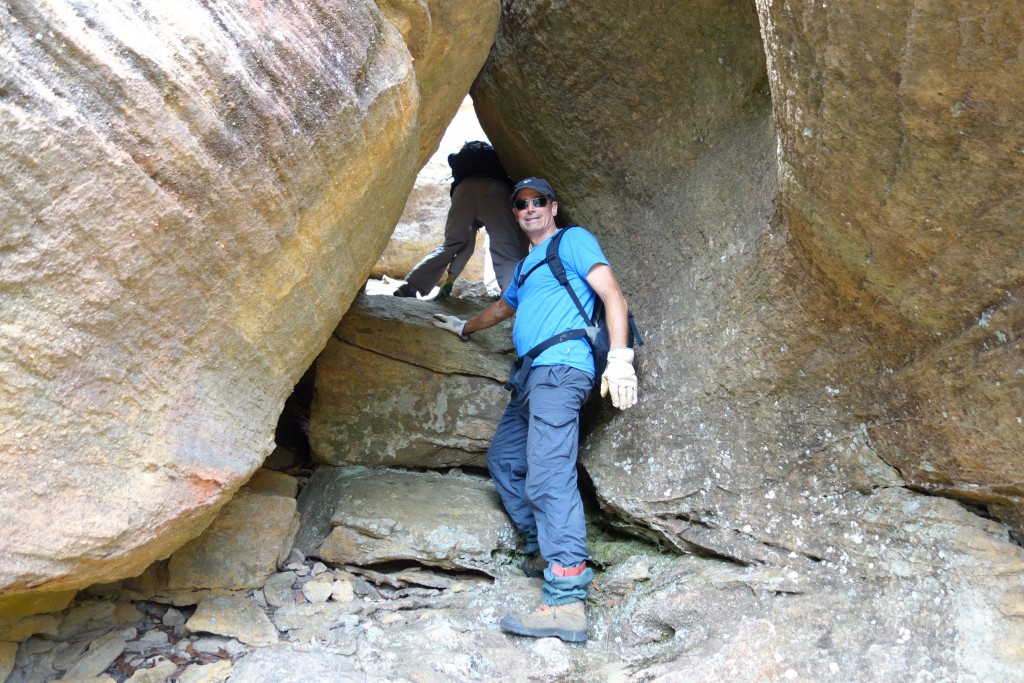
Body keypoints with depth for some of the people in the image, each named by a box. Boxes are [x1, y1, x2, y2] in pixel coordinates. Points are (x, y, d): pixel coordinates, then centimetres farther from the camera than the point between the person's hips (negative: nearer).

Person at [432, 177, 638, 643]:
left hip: (560, 369, -10)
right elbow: (503, 307, 48)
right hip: (531, 377, 10)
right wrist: (464, 328, 62)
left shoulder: (572, 241, 5)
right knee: (503, 461, 14)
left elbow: (611, 293, -7)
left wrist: (620, 356, -21)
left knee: (548, 476, -23)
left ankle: (567, 603, -30)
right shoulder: (526, 266, 30)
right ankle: (543, 551, 18)